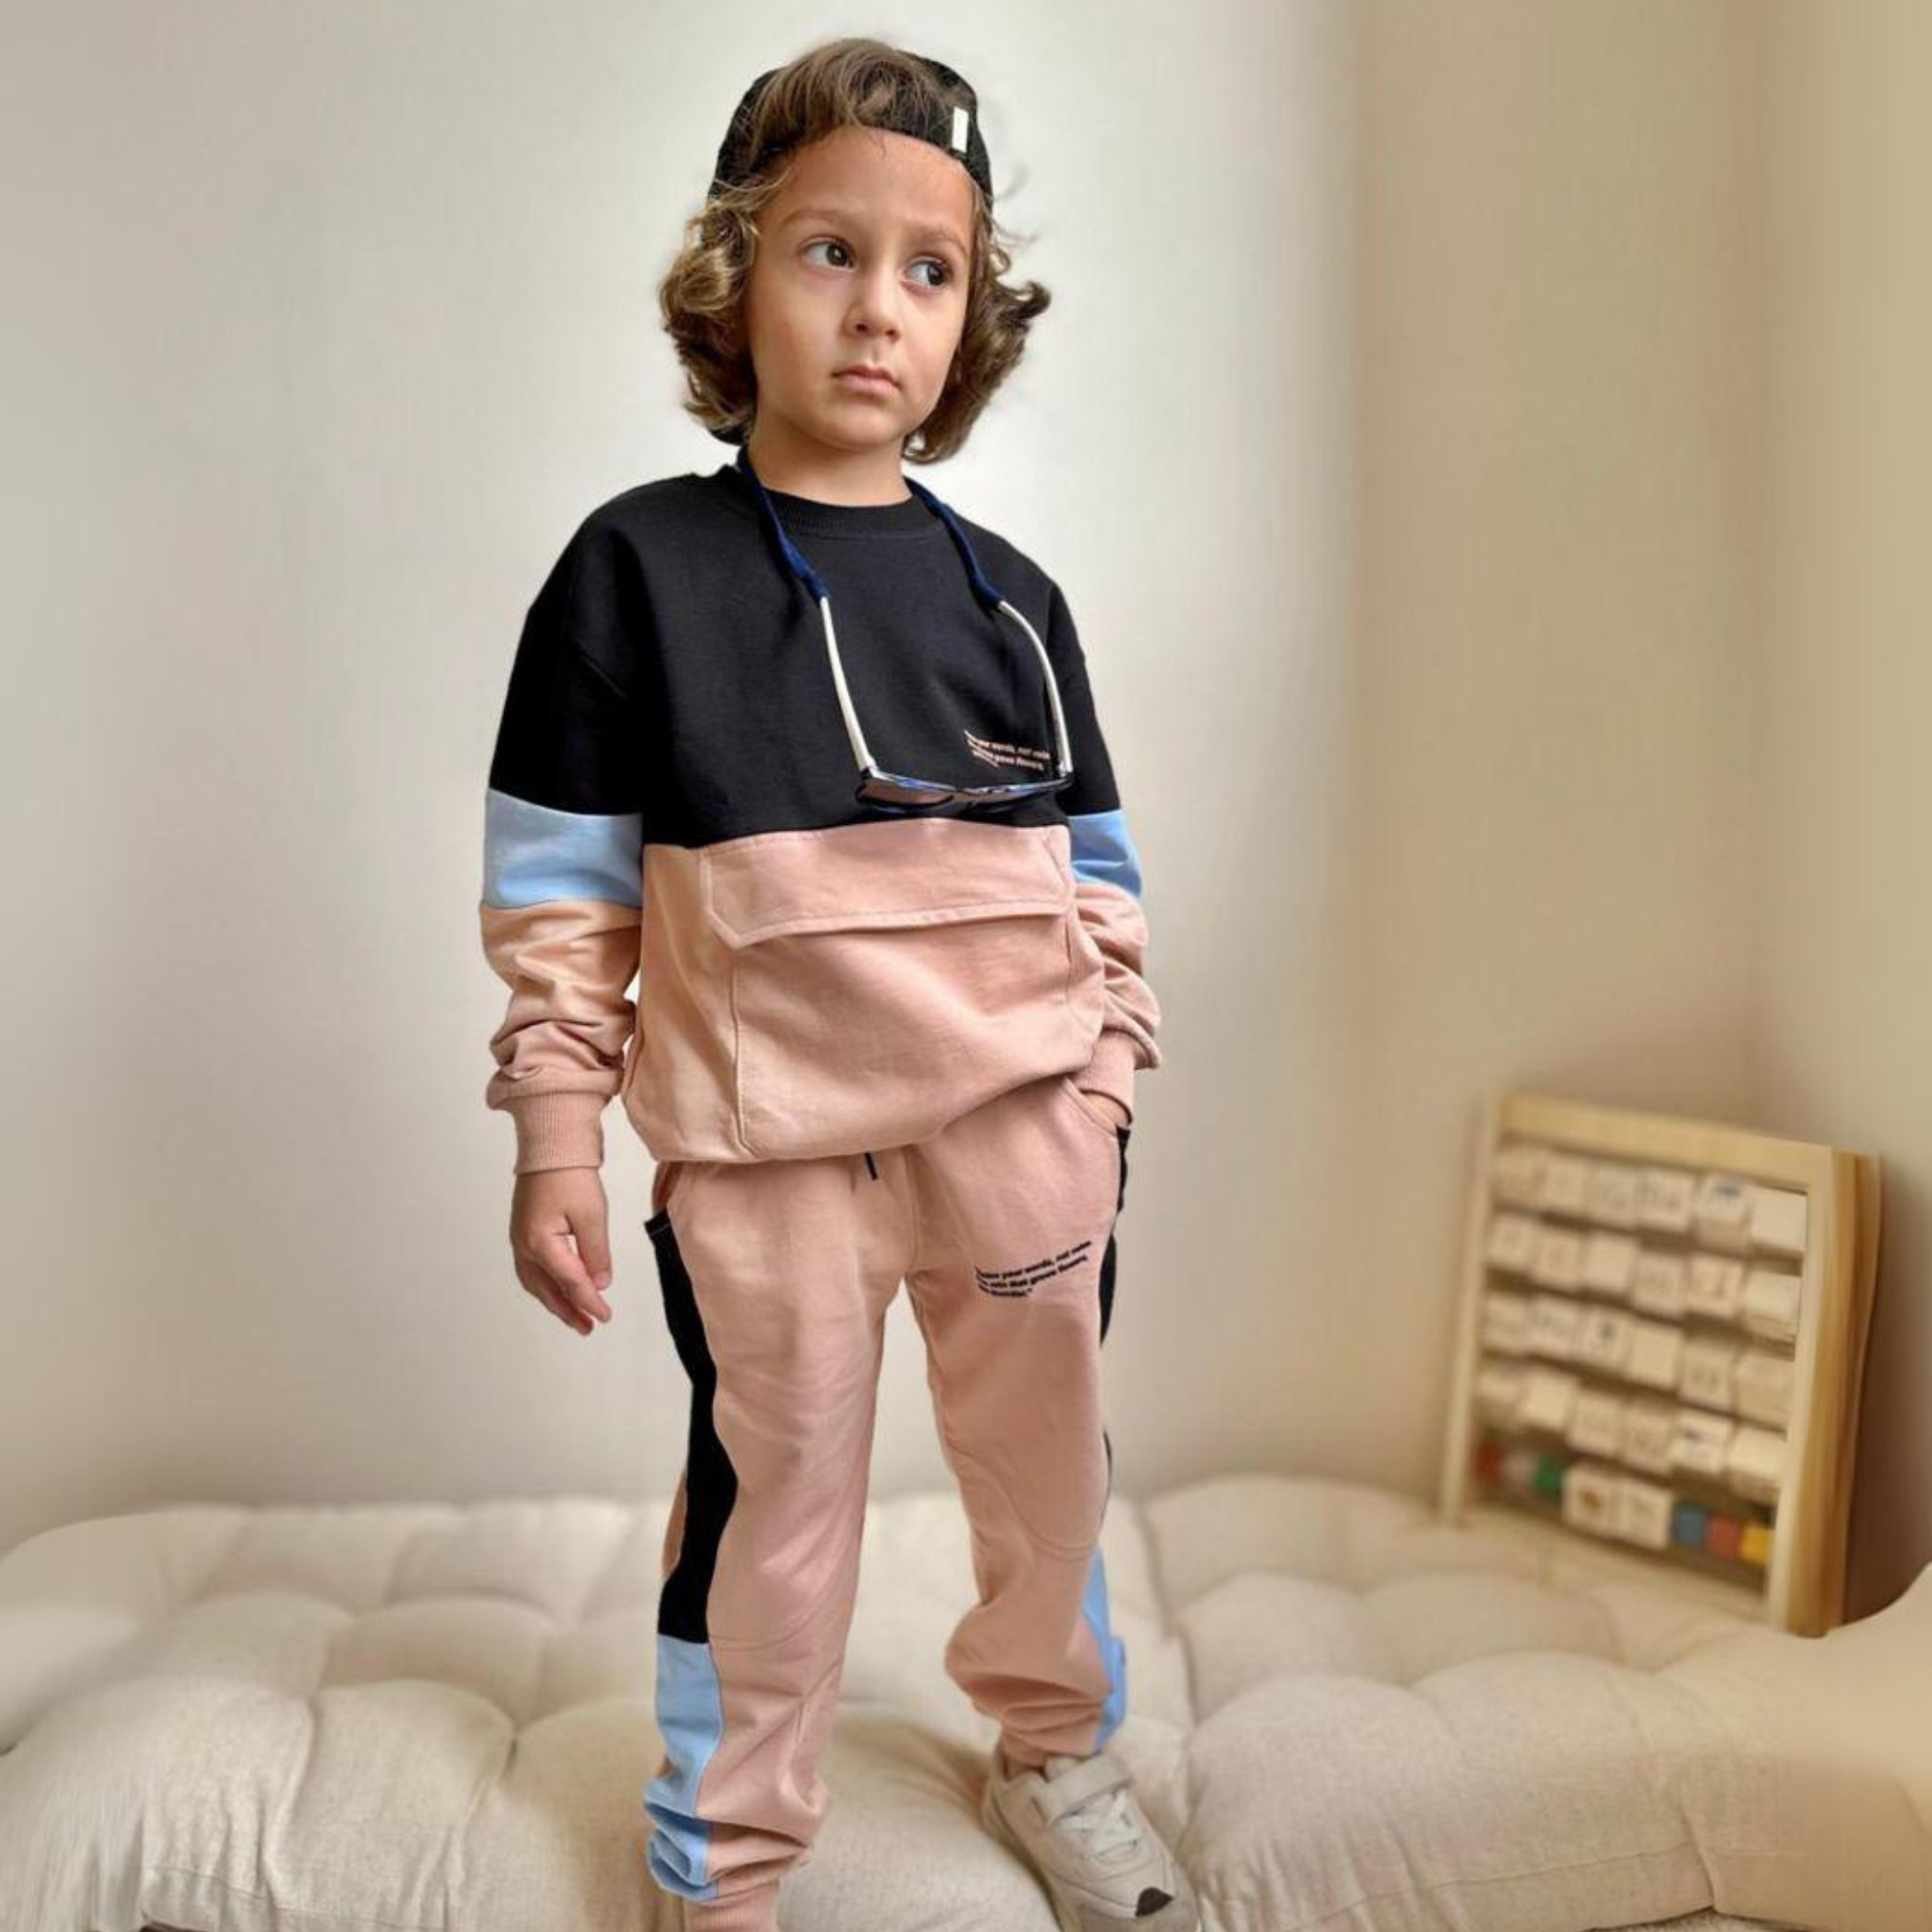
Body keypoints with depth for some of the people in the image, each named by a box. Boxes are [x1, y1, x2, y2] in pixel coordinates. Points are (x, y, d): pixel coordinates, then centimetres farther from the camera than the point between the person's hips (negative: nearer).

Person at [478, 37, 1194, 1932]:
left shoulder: (1008, 597, 4)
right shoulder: (636, 565, -5)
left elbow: (1097, 879, 9)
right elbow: (556, 892, -3)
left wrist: (1102, 1097, 7)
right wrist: (553, 1142, -4)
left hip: (1019, 1121, 3)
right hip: (762, 1140, -3)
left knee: (1047, 1456, 17)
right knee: (771, 1491, 9)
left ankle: (1055, 1756, 43)